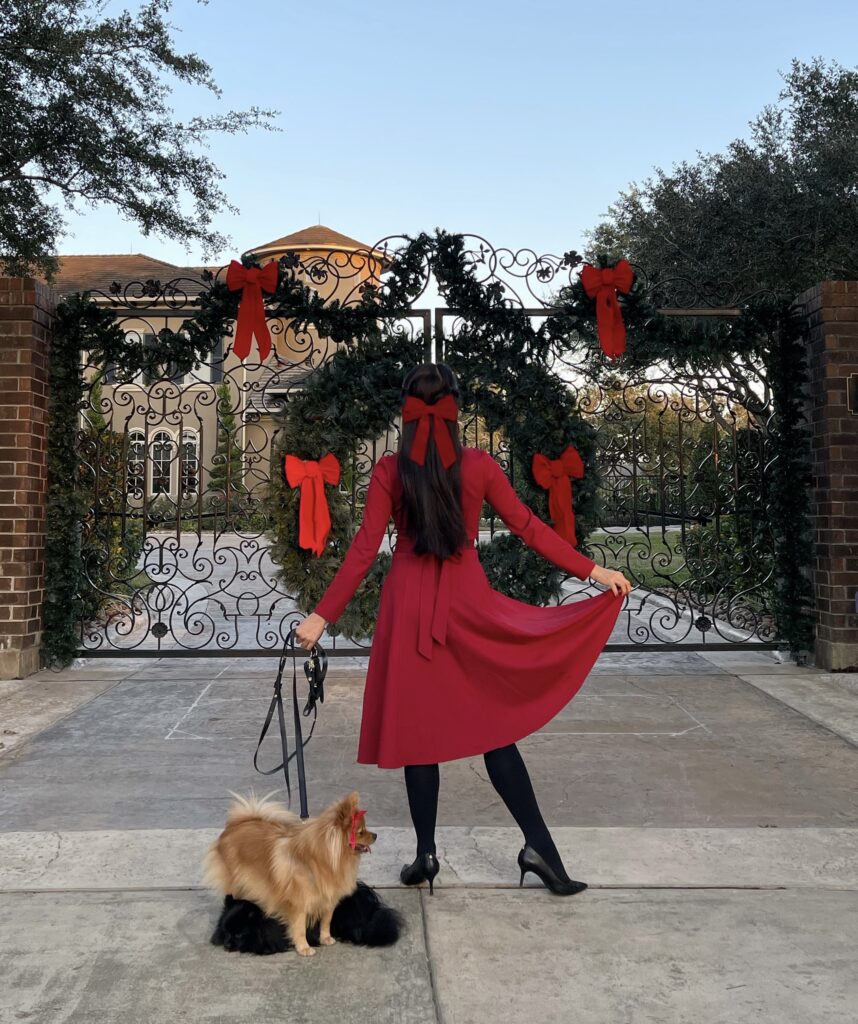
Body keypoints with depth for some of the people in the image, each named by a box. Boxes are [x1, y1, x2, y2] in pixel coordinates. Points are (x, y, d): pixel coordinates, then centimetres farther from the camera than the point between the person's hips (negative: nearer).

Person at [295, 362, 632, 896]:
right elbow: (528, 527, -2)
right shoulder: (479, 465, -3)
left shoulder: (389, 470, -5)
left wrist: (323, 615, -1)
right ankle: (538, 844, 8)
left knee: (417, 727, 9)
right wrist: (593, 570, 6)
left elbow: (364, 550, -7)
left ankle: (426, 853, 16)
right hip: (468, 603, 1)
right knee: (493, 725, 9)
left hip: (410, 606, 0)